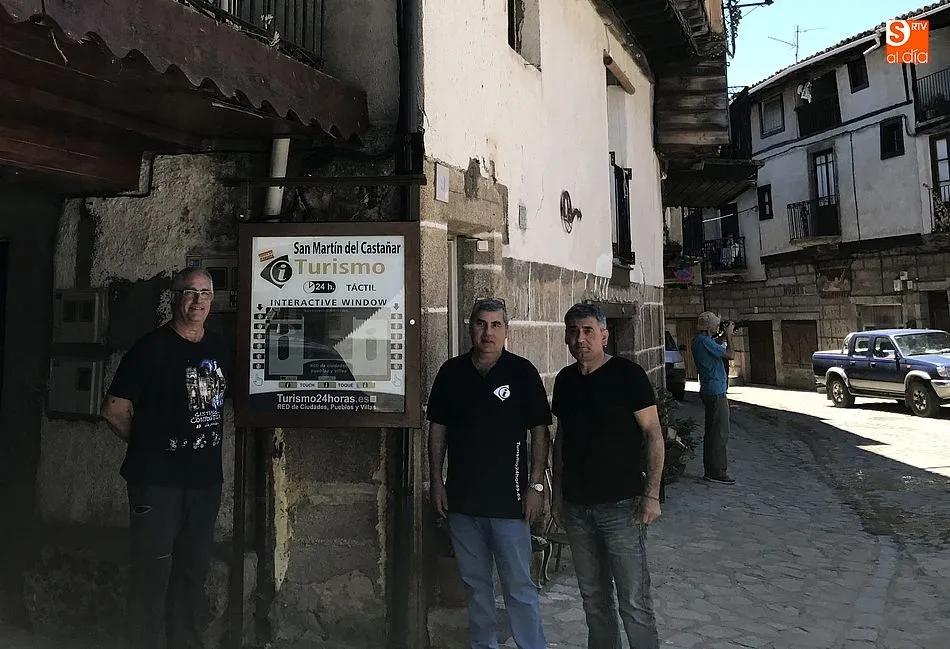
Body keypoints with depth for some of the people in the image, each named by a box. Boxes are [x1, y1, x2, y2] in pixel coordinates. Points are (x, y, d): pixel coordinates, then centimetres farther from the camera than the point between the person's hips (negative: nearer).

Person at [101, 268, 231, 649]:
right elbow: (114, 410, -9)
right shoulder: (151, 348, -9)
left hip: (207, 478, 6)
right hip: (157, 480, -5)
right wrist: (149, 444, 1)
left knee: (193, 571, 16)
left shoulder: (219, 349, 8)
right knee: (153, 572, 2)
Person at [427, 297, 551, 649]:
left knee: (519, 586, 1)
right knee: (474, 582, 17)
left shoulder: (522, 371, -5)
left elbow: (540, 431, -4)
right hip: (461, 497, 4)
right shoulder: (451, 372, 3)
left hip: (509, 499, -3)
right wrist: (436, 480, 5)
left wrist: (536, 485, -8)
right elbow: (437, 428, 9)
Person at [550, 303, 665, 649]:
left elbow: (653, 435, -9)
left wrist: (651, 495, -15)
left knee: (634, 601, -1)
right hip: (577, 507, 5)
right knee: (593, 595, 16)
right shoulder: (565, 380, 7)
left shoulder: (628, 374, -9)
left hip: (622, 505, -5)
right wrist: (558, 493, 14)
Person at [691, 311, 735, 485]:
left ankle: (710, 470, 21)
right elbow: (730, 355, -18)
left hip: (709, 391, 11)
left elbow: (717, 349, 22)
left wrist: (724, 335, 12)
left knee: (712, 432, 15)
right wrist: (729, 335, -7)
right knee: (720, 433, -6)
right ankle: (717, 472, -1)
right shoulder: (704, 341, -19)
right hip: (716, 392, -11)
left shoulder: (699, 339, 12)